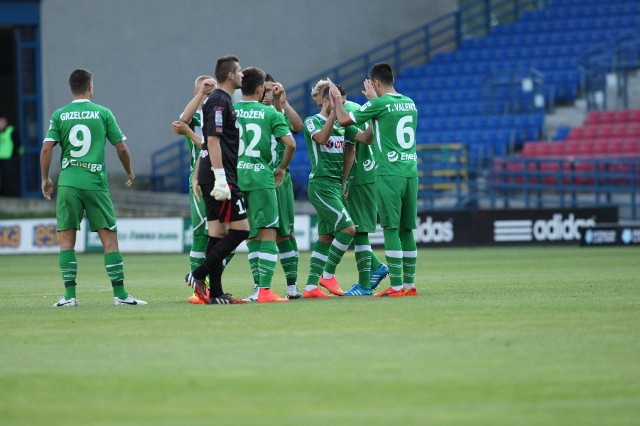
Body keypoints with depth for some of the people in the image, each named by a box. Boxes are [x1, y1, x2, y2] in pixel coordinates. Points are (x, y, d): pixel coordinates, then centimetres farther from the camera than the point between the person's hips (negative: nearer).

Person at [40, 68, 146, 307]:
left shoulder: (59, 115, 4)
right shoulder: (103, 113, 2)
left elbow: (46, 149, -3)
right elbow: (121, 148, 4)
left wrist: (45, 179, 10)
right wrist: (130, 172, 21)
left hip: (68, 183, 1)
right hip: (95, 183, -1)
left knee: (66, 239, 6)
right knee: (109, 237, 2)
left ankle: (69, 294, -1)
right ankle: (120, 294, -1)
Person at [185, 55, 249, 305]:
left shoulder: (219, 100, 19)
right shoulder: (219, 101, -12)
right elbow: (213, 140, -19)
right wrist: (220, 178, -23)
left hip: (213, 178, 10)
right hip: (220, 176, -10)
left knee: (218, 232, 8)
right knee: (240, 229, -10)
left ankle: (216, 293, 7)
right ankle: (199, 275, -10)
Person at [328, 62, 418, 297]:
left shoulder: (379, 103, -8)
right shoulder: (409, 103, 13)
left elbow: (344, 120, -3)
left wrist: (337, 98, 13)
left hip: (389, 174, -7)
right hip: (410, 171, 7)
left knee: (391, 229, -5)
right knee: (406, 229, 10)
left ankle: (396, 286, -8)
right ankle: (409, 284, 11)